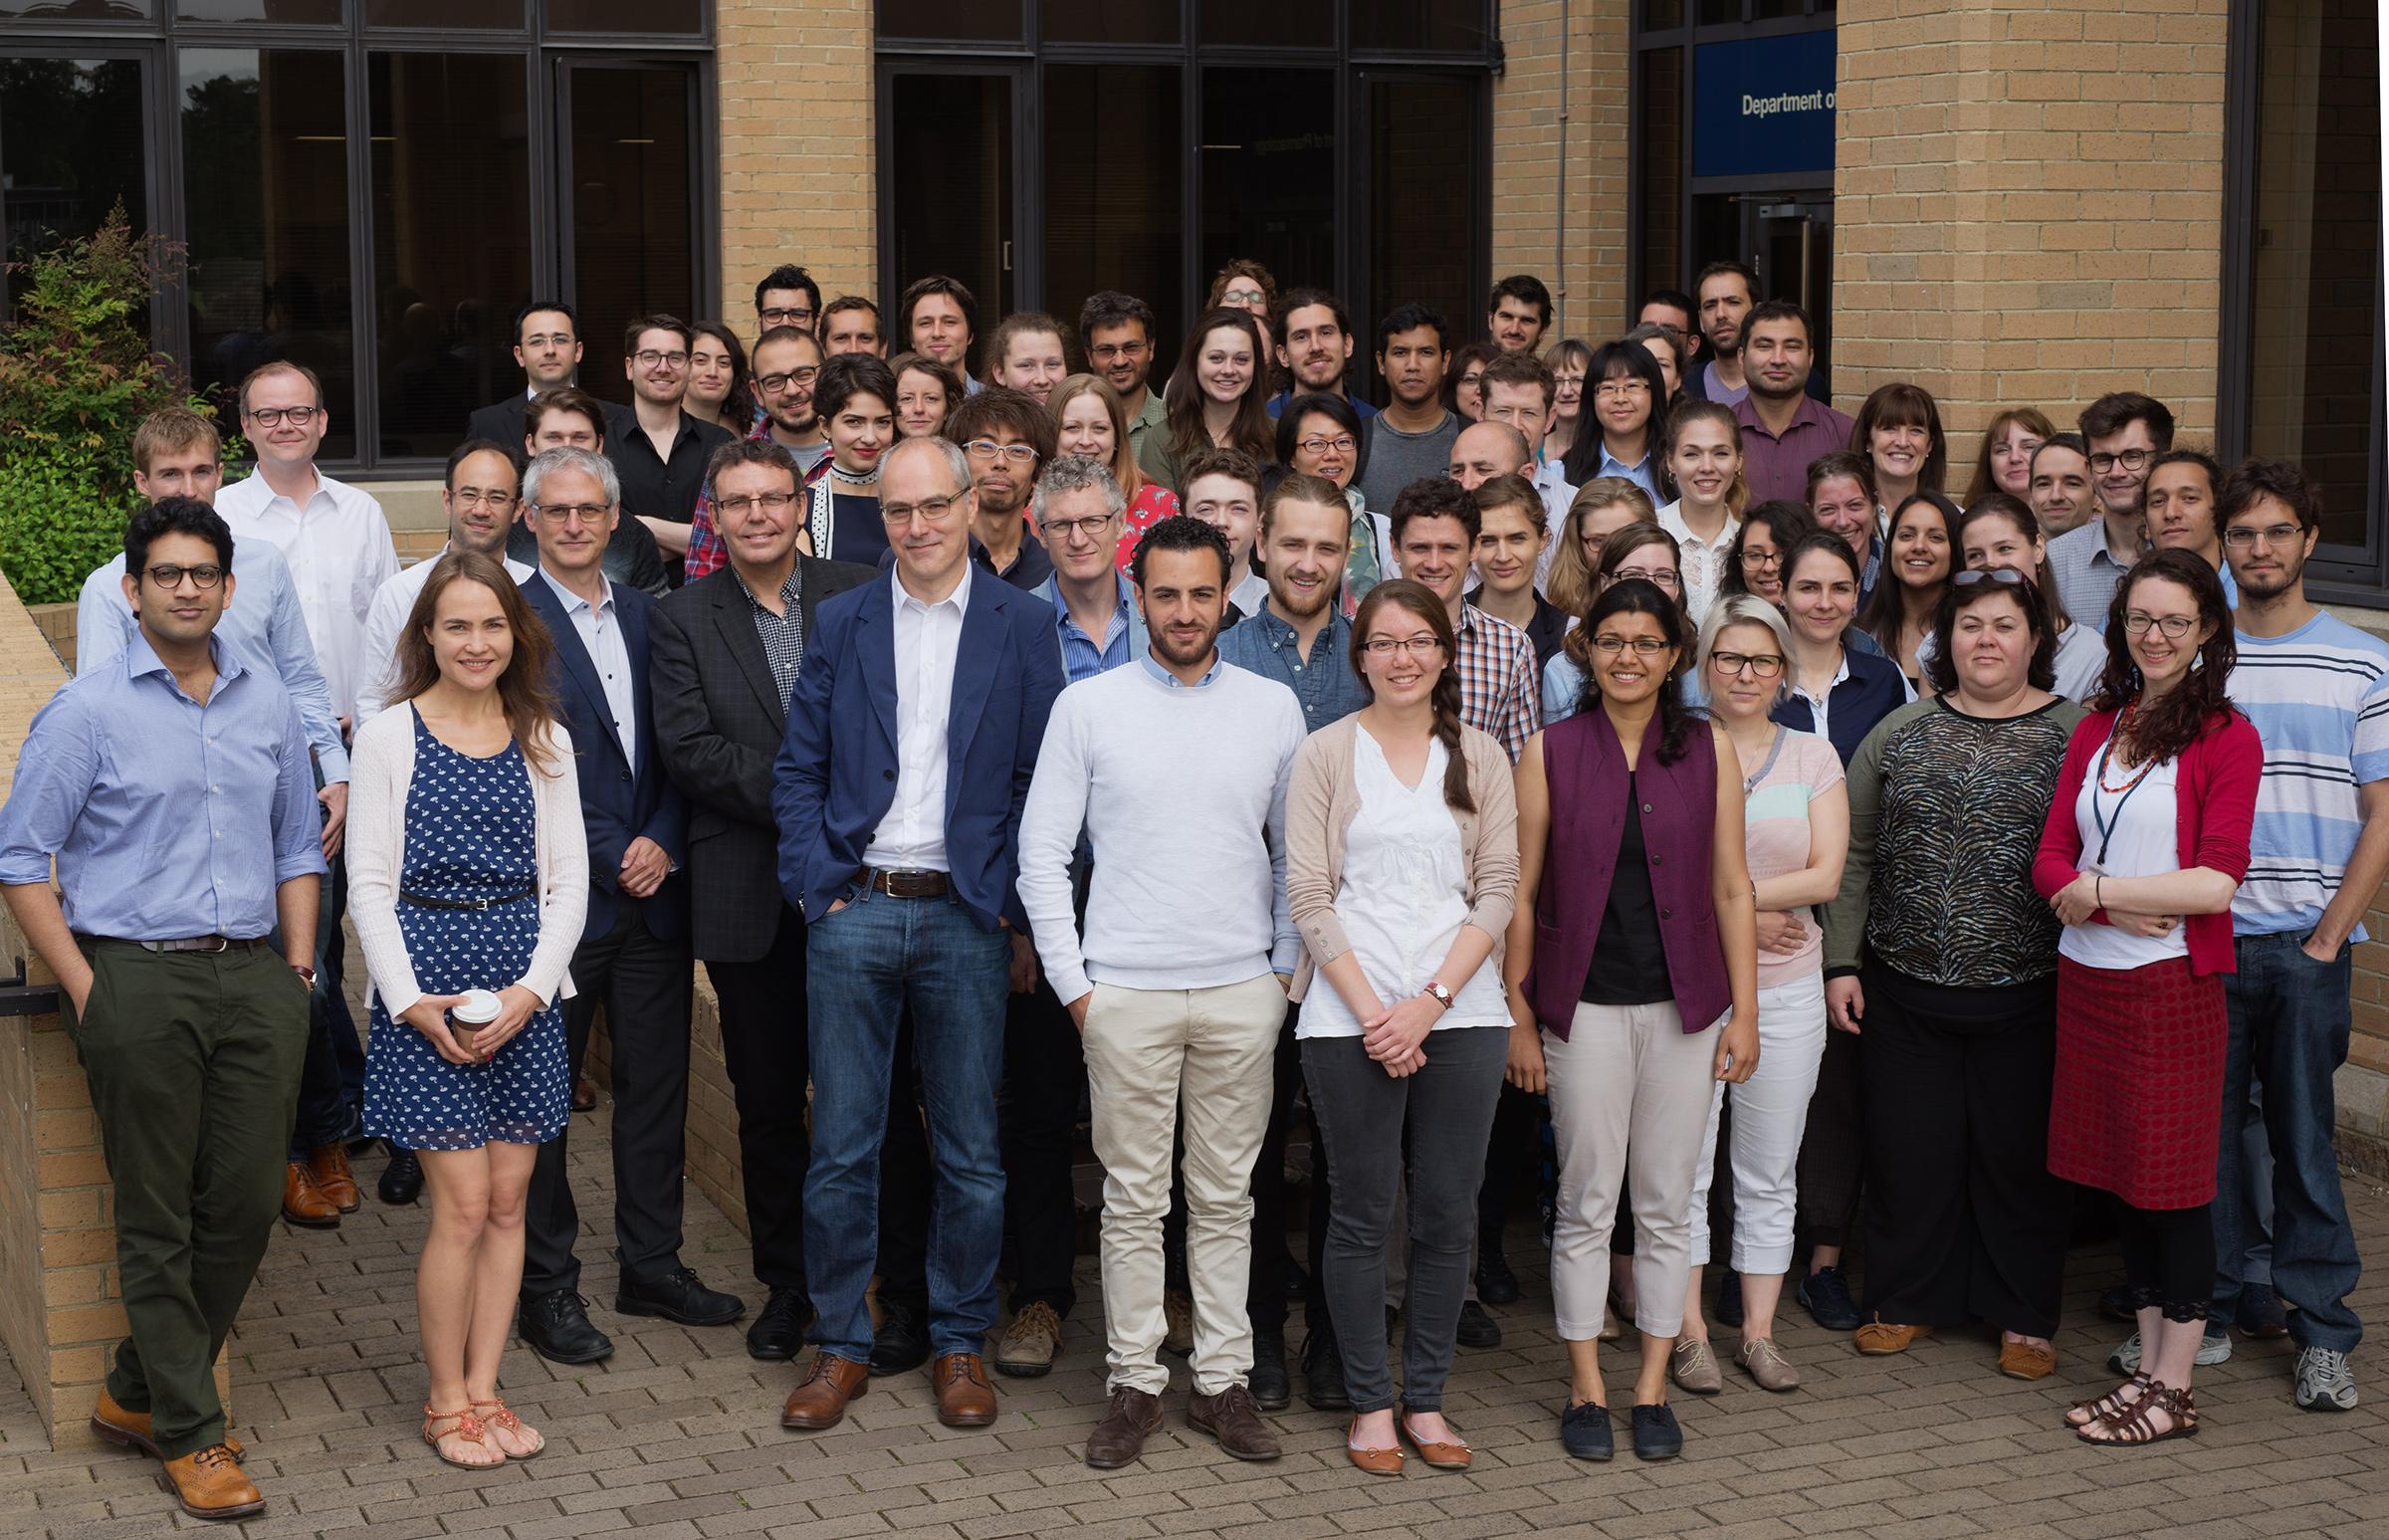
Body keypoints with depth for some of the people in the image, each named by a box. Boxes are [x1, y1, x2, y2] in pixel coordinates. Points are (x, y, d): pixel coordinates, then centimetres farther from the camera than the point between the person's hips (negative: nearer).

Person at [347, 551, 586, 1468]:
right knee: (463, 1204, -4)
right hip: (427, 988, -3)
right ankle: (446, 1401, 10)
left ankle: (483, 1390, 17)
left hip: (523, 987, 3)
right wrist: (410, 1001, -12)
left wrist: (534, 987, -7)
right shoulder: (390, 735, -1)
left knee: (508, 1202, 6)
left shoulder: (542, 739, 7)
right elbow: (368, 886, -3)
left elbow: (569, 878, 6)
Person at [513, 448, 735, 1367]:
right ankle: (546, 1286, 14)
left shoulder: (646, 617, 12)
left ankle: (652, 1265, 24)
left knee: (657, 1084, 11)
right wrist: (616, 859, -12)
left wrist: (664, 843, -5)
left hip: (653, 890, 6)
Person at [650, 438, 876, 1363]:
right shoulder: (681, 621, 4)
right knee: (767, 1102, 9)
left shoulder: (859, 598, 5)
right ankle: (785, 1284, 22)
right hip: (749, 897, 0)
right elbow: (688, 748, -7)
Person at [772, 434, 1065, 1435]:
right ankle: (841, 1345, 16)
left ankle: (959, 1343, 20)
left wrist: (1020, 913, -4)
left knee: (970, 1151, 6)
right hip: (853, 911, 1)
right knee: (841, 1146, 4)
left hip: (969, 919, -1)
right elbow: (797, 771, 8)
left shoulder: (1022, 625, 3)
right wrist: (814, 885, -3)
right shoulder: (841, 623, 8)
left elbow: (1042, 780, 1)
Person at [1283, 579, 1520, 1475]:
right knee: (1362, 1215, 3)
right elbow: (1308, 897, -2)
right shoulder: (1326, 755, 3)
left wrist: (1432, 1000, -8)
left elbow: (1498, 892, 4)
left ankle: (1426, 1399, 18)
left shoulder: (1480, 760, 9)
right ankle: (1369, 1403, 14)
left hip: (1460, 1013, 2)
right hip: (1350, 1016, -2)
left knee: (1448, 1214, 5)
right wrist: (1371, 1011, -10)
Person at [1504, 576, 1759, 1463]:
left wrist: (1743, 1011, 0)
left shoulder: (1709, 748, 3)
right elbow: (1521, 892, 0)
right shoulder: (1551, 752, -1)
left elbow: (1731, 887, 4)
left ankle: (1653, 1387, 18)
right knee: (1587, 1202, 4)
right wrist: (1518, 1017, -2)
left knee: (1667, 1204, 7)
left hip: (1685, 1005, 1)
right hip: (1586, 1006, -1)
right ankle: (1586, 1389, 16)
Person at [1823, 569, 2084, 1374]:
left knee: (2020, 1153, 7)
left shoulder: (2074, 733, -1)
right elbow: (1854, 855, 8)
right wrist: (1842, 962, 3)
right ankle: (1904, 1300, 24)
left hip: (2025, 995, -2)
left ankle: (2025, 1315, 21)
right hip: (1905, 985, 2)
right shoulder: (1902, 733, 6)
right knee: (1909, 1149, 8)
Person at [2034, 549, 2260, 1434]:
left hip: (2173, 985, -6)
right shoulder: (2096, 729, 11)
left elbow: (2217, 882, -15)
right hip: (2089, 977, 6)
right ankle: (2148, 1368, 21)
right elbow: (2051, 862, 6)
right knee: (2123, 1179, 11)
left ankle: (2173, 1390, 10)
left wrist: (2097, 887, -10)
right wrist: (2118, 909, -13)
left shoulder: (2225, 737, -7)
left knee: (2174, 1184, 1)